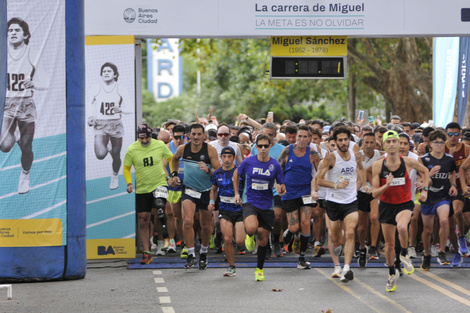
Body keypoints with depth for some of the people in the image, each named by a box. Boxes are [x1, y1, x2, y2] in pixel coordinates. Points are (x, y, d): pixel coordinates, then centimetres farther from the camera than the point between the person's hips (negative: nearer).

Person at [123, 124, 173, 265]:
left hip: (159, 183, -1)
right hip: (141, 188, 1)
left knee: (159, 205, -33)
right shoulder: (132, 150, -6)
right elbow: (126, 168, 6)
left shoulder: (160, 145, -5)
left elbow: (171, 158, 12)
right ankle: (146, 253, 8)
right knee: (143, 220, 1)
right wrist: (129, 183, -8)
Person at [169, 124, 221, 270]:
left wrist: (208, 170, -31)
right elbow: (174, 159, 20)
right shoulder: (183, 149, -5)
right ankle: (191, 255, -15)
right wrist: (174, 174, 14)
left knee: (205, 226, 11)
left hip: (207, 192, 0)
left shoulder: (210, 150, -12)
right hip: (189, 190, 0)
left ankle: (203, 254, 35)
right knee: (188, 221, -21)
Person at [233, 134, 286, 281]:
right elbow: (236, 174, 14)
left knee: (263, 240, 6)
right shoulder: (248, 162, -5)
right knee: (252, 228, -30)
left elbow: (281, 186, 4)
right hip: (250, 202, -1)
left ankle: (259, 269, 26)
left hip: (267, 205, 1)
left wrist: (281, 189, -20)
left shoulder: (275, 165, -3)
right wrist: (236, 193, 11)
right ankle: (250, 233, 10)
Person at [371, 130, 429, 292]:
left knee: (402, 227, -35)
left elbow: (424, 171, 12)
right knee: (389, 244, 10)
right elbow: (374, 193, -9)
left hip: (404, 204, -2)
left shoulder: (408, 162, -11)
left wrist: (425, 190, 2)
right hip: (386, 206, 2)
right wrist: (386, 186, -27)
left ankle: (404, 254, -5)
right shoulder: (378, 165, -11)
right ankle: (392, 273, 36)